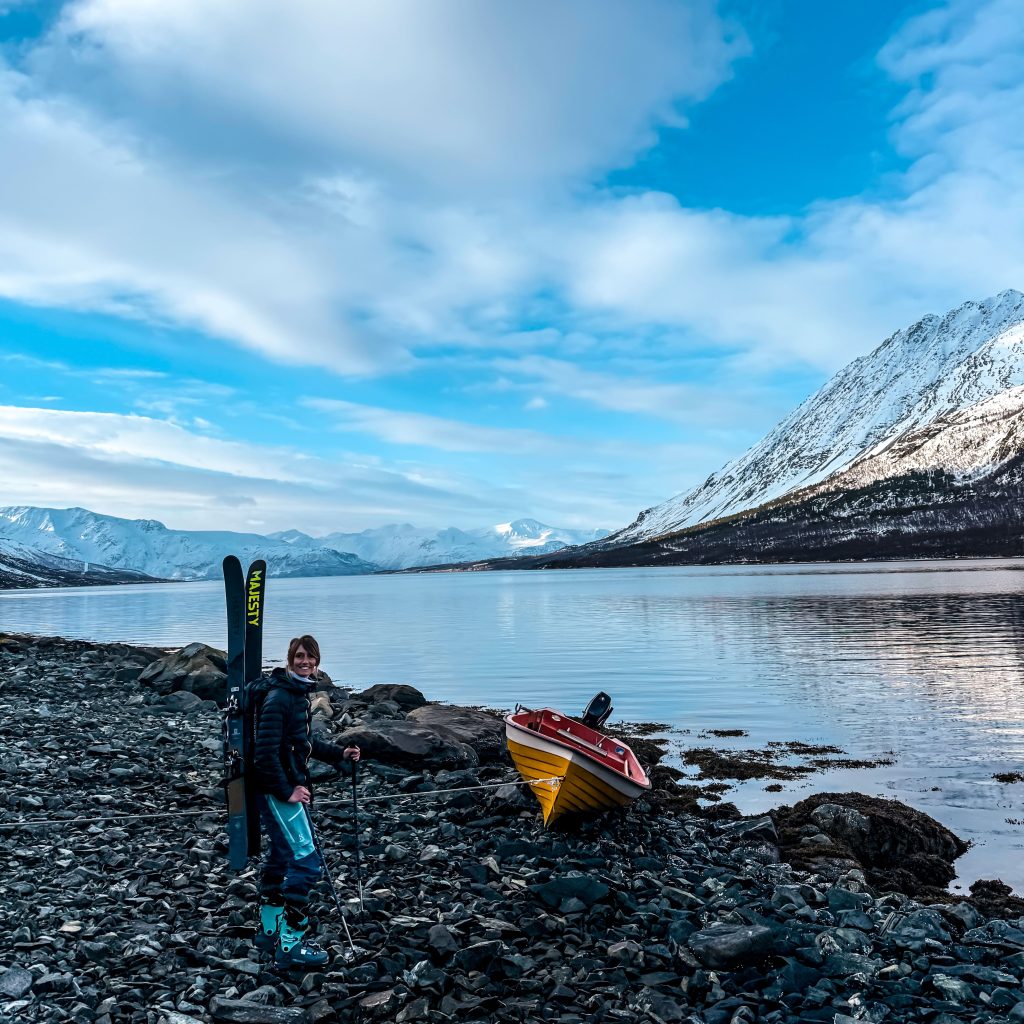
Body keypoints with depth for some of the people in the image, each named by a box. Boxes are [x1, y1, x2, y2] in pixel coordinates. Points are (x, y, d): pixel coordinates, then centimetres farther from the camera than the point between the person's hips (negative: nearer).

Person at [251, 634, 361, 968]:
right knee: (305, 862, -9)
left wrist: (339, 754, 12)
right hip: (276, 790, -10)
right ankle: (290, 944, 1)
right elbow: (265, 752, -24)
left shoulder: (302, 694, 9)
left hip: (291, 787, 10)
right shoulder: (278, 697, -21)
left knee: (280, 857, 19)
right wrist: (287, 791, -21)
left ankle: (269, 931, 32)